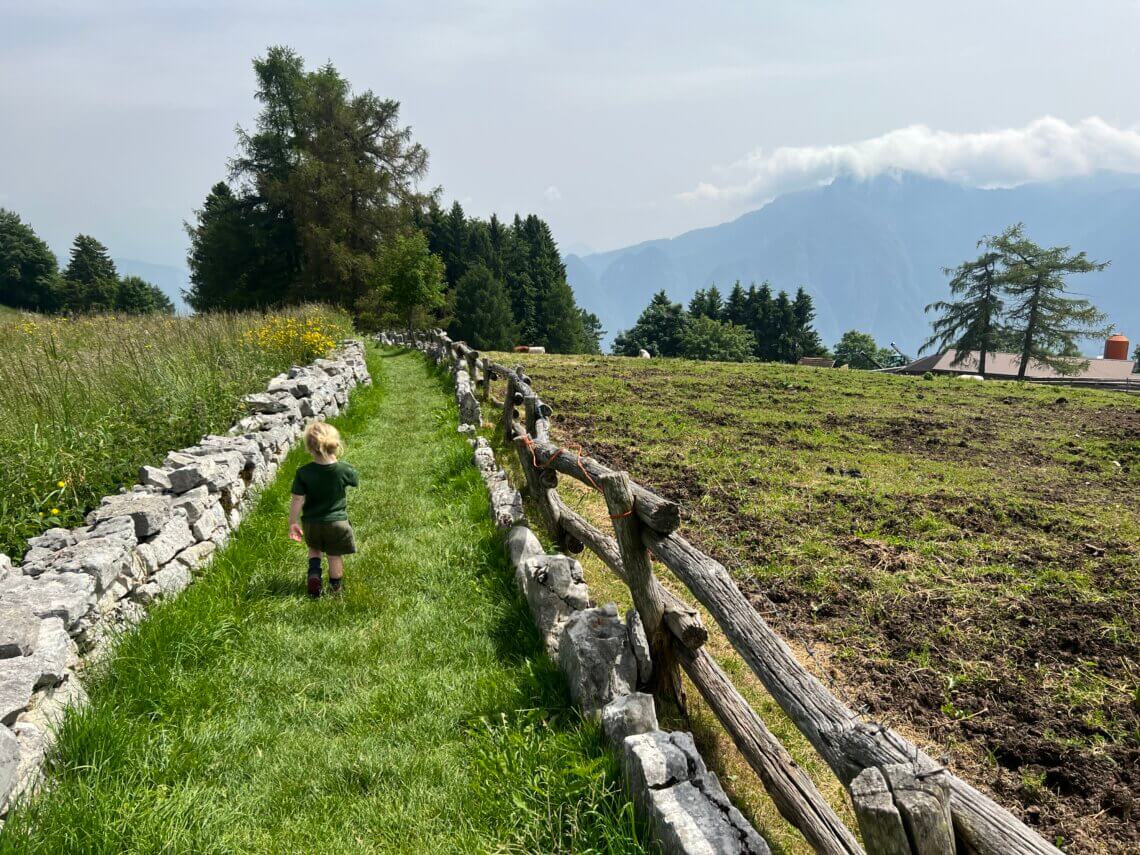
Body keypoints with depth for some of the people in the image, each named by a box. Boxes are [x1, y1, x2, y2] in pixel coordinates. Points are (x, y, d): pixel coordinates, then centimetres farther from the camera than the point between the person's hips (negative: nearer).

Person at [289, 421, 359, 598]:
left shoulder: (303, 473, -18)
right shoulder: (344, 470, -17)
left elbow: (297, 501, -14)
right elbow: (355, 481, 5)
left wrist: (293, 523, -2)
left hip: (311, 523, 1)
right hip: (337, 523, -1)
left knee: (314, 548, 29)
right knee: (335, 556, 17)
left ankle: (314, 573, 8)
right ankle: (335, 588, 29)